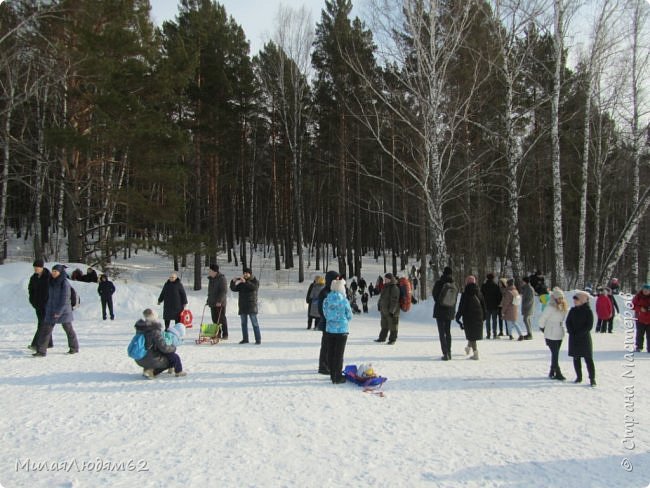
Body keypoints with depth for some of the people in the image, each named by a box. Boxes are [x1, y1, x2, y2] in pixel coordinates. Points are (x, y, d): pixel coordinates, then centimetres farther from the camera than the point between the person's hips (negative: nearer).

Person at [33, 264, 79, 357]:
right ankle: (41, 351, -1)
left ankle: (74, 347, 24)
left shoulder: (65, 283, -14)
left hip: (63, 311, -6)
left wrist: (59, 311, -21)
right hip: (51, 310, 6)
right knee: (46, 329, -2)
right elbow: (49, 296, 16)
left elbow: (65, 298, -18)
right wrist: (47, 308, 14)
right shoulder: (52, 282, 8)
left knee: (68, 329, 8)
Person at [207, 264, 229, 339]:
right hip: (212, 303, 8)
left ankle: (225, 335, 2)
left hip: (220, 303, -8)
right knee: (215, 319, 8)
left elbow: (224, 291, -18)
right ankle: (217, 334, 16)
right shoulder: (211, 279, 14)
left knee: (222, 319, -4)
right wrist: (208, 300, 19)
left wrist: (219, 301, -23)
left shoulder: (221, 278, -12)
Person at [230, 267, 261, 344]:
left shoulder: (255, 281, 0)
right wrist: (233, 282, -17)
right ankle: (245, 339, 16)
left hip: (251, 305, -5)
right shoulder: (240, 282, 11)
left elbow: (254, 287, -22)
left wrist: (245, 282, -32)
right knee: (243, 323, 9)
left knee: (254, 323, -7)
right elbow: (233, 289, 2)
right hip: (242, 306, 5)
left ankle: (258, 339, -5)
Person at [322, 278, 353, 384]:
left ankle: (332, 375, 23)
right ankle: (338, 377, 8)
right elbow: (349, 316, -5)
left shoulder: (326, 300, -4)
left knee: (330, 352, 13)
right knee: (339, 354, 3)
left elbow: (325, 313, 4)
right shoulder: (344, 301, -15)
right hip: (342, 330, -4)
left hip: (329, 329, 4)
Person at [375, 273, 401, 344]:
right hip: (384, 310, 9)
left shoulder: (395, 288, -19)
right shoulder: (385, 287, 10)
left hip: (392, 311, -9)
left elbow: (394, 301, -21)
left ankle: (392, 339, 13)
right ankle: (382, 338, 28)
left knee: (392, 326, 3)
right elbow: (382, 299, 19)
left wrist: (391, 311, -23)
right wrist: (380, 308, 20)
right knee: (384, 325, 18)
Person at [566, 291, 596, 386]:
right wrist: (571, 332, -8)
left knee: (588, 359, -5)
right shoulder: (573, 310, 6)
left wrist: (579, 333, -15)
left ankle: (592, 378, 0)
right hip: (573, 338, 5)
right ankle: (579, 377, 19)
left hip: (584, 337, -5)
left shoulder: (588, 311, -7)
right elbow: (568, 322, 7)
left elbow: (589, 325, -10)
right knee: (576, 358, 9)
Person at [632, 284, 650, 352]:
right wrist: (640, 308, -16)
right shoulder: (638, 296, -2)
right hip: (640, 319, 0)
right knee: (639, 334, 3)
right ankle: (638, 347, 14)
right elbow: (633, 305, 1)